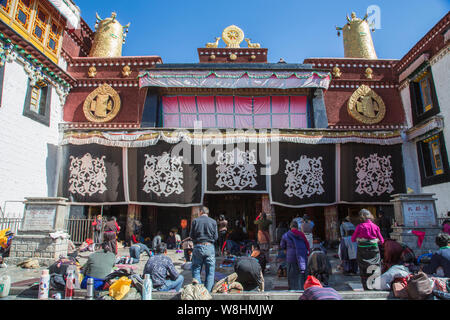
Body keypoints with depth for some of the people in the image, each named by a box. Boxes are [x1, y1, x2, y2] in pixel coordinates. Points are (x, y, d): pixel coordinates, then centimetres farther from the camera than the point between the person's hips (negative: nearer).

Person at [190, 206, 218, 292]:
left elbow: (191, 236, 2)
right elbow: (216, 237, 2)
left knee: (196, 270, 12)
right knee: (210, 271, 9)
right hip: (210, 247, 0)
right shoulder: (213, 222, 0)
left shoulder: (195, 221, -1)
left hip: (198, 247, 0)